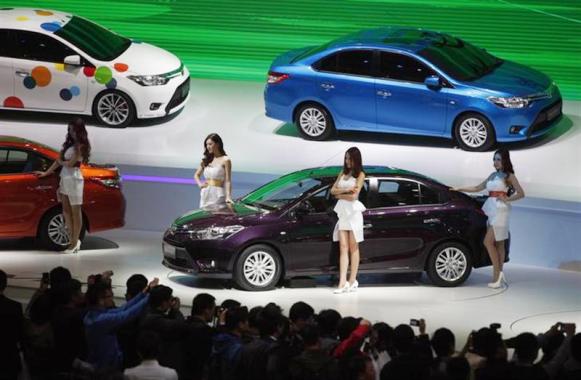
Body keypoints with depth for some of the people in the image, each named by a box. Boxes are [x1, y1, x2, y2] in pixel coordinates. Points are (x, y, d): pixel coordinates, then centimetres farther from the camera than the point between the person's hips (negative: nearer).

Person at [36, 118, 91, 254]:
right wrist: (46, 173, 16)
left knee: (75, 212, 0)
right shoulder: (69, 143, 13)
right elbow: (59, 160, 16)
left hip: (74, 179, -8)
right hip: (65, 178, 8)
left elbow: (71, 163, -15)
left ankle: (74, 243, 5)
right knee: (66, 211, 10)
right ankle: (72, 239, 18)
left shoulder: (81, 146, -11)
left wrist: (61, 162, 5)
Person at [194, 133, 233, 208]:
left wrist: (228, 197, -20)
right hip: (205, 195, 6)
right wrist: (200, 184, 7)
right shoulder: (206, 160, 13)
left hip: (218, 194, -6)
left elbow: (228, 181, -8)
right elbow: (196, 175, 27)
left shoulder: (225, 160, -4)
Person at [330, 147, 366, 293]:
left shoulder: (360, 175, -3)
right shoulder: (343, 173, 15)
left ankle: (352, 280, 6)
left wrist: (339, 195, 1)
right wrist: (346, 190, -10)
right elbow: (333, 190, 7)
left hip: (353, 212, -5)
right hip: (342, 212, 5)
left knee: (353, 248, 1)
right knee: (343, 248, -3)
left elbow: (353, 196, -12)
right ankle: (343, 282, -9)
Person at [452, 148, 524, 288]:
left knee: (488, 242, -14)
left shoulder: (508, 176, -1)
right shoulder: (493, 175, 18)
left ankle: (497, 274, -10)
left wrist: (507, 199, -10)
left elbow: (521, 193, -5)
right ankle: (499, 276, 6)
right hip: (491, 209, 7)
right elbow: (478, 188, 23)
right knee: (498, 244, 6)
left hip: (500, 210, -7)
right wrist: (459, 189, 19)